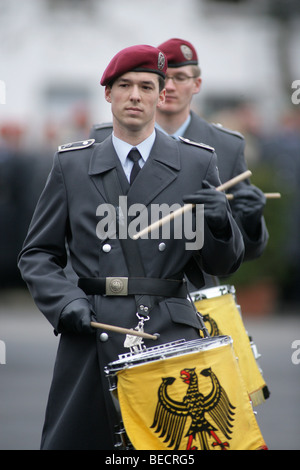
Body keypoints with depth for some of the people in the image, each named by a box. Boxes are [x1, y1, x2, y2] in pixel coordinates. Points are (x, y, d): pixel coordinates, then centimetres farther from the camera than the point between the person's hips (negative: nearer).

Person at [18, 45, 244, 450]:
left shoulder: (197, 164, 9)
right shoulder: (71, 165, 10)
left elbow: (223, 264, 10)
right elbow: (38, 254, 11)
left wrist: (219, 223, -12)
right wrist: (65, 301, -8)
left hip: (171, 340, 0)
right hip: (92, 337, 1)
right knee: (70, 441, -2)